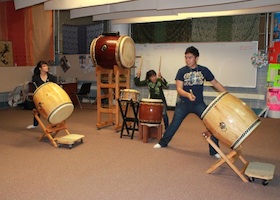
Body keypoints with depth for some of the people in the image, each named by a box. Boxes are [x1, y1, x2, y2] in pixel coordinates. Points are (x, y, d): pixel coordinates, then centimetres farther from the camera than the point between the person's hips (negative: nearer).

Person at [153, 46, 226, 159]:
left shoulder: (204, 70, -2)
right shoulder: (181, 71, -7)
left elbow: (215, 83, 4)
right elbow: (179, 89, -14)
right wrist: (188, 94, -35)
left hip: (199, 104, 1)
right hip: (183, 103, -1)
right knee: (174, 124, 10)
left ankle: (214, 151, 3)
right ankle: (163, 142, 32)